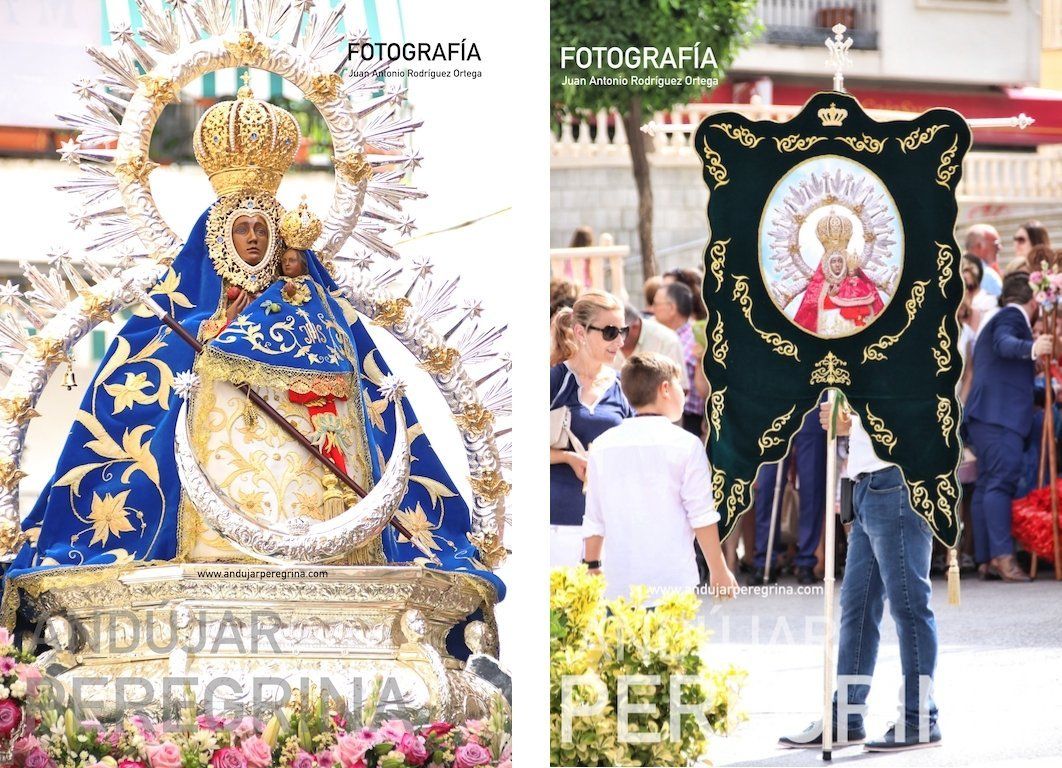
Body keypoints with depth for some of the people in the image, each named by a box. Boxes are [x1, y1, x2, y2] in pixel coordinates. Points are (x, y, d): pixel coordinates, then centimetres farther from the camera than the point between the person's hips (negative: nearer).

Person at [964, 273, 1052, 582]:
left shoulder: (997, 319, 28)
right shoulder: (1012, 317, -4)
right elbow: (1004, 343, -24)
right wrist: (1030, 348, -44)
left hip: (986, 415, 11)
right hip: (1000, 415, -11)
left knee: (988, 484, 6)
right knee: (1001, 481, -18)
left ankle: (986, 559, 3)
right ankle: (1002, 555, -27)